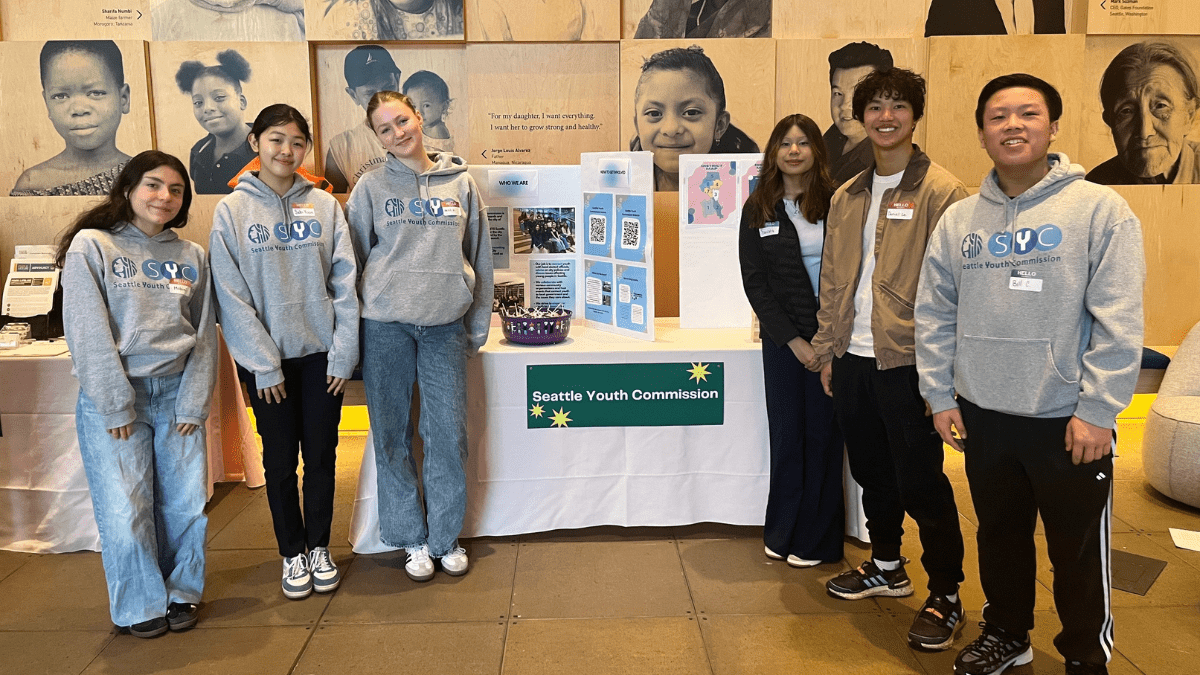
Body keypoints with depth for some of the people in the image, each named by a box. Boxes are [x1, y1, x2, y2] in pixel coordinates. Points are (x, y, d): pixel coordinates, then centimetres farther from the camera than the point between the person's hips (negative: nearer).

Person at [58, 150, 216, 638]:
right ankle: (142, 603, 16)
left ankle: (181, 592, 23)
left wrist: (194, 403, -1)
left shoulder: (191, 256, 10)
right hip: (111, 397, -3)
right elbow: (88, 333, -7)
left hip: (176, 392, 3)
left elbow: (204, 335, 8)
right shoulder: (91, 246, -1)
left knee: (186, 504, 3)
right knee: (124, 510, -4)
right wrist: (116, 406, -12)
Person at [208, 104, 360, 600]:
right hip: (266, 359, -1)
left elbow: (345, 282, -1)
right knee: (280, 459, 9)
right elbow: (232, 295, -6)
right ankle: (293, 553, 26)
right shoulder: (231, 211, -2)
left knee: (321, 455, 10)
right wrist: (262, 364, -11)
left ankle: (320, 548, 27)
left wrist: (343, 353, -7)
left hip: (322, 354, 1)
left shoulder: (324, 205, 2)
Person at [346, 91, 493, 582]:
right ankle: (412, 538, 21)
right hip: (385, 324, -1)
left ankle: (446, 536, 19)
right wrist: (351, 332, 1)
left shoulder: (461, 184, 7)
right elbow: (352, 260, 5)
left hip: (445, 325, 1)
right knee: (393, 433, 6)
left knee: (449, 432, 2)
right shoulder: (372, 187, 3)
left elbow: (480, 258, 11)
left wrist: (477, 327, 9)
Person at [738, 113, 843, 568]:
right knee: (786, 436, 7)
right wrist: (793, 340, -7)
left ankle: (816, 540, 18)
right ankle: (783, 534, 23)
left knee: (823, 435, 5)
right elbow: (755, 284, 1)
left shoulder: (836, 203, 0)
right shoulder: (758, 210, 4)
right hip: (783, 339, 1)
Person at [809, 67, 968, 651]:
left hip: (907, 361, -6)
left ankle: (946, 594, 18)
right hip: (853, 359, 6)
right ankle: (886, 566, 36)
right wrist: (827, 351, 11)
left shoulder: (940, 192, -7)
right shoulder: (847, 197, 12)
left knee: (921, 481, 1)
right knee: (871, 471, 18)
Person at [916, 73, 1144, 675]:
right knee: (1000, 536, 20)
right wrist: (940, 397, 3)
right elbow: (934, 316, 6)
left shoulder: (1100, 209, -8)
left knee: (1080, 552, 9)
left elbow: (1119, 322, -12)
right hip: (982, 416, 4)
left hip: (1069, 420, -4)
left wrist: (1097, 411, -16)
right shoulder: (959, 219, 5)